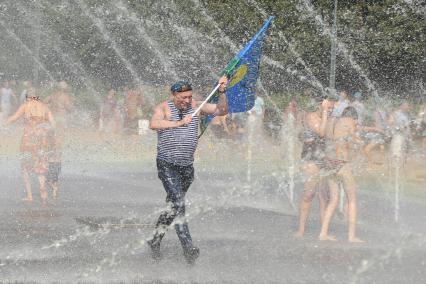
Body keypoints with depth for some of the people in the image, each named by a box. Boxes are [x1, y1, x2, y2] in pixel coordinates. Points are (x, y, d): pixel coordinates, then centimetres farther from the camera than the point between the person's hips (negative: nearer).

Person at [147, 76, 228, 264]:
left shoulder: (195, 106, 6)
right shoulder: (164, 108, -8)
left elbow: (221, 111, 8)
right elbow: (153, 124, -28)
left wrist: (222, 92, -8)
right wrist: (178, 123, -33)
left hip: (187, 166, 6)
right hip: (167, 164, -6)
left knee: (172, 206, 13)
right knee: (178, 203, -17)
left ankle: (155, 241, 28)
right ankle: (188, 248, -21)